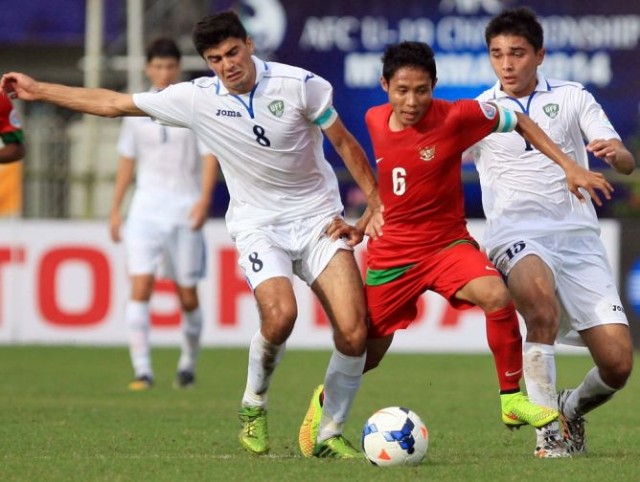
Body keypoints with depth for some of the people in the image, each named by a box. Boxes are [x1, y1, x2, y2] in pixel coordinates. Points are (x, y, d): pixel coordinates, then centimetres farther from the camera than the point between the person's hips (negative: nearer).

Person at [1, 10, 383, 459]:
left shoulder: (300, 85, -10)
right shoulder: (198, 98, -5)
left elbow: (345, 143, 1)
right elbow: (116, 103, 3)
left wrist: (376, 203, 0)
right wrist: (39, 90, 4)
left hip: (319, 218, 0)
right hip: (258, 225, 0)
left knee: (354, 333, -14)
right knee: (280, 314, -30)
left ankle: (331, 434, 6)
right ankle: (253, 406, -3)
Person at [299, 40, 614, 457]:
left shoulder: (454, 117, -17)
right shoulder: (375, 121, -5)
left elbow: (518, 121, -4)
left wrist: (570, 167, -9)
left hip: (447, 243, -2)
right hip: (391, 251, 3)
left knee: (497, 296, -33)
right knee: (365, 355, 9)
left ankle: (513, 399, -14)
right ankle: (324, 402, 44)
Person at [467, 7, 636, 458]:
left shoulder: (572, 97, 8)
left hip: (578, 237, 2)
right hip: (517, 235, -2)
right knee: (541, 295, -39)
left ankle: (572, 410, 27)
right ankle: (549, 430, -30)